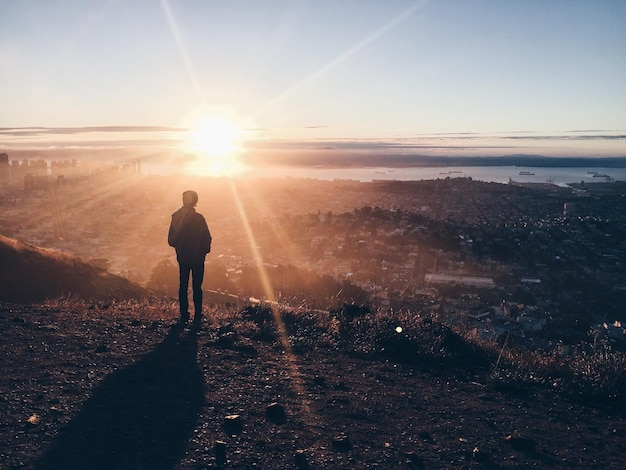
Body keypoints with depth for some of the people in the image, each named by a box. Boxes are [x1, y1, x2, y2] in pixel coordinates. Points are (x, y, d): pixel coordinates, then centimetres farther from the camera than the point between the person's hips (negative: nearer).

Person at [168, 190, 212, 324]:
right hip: (197, 257, -3)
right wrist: (205, 250, 4)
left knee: (183, 285, 14)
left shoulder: (175, 216, -5)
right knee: (197, 287, 5)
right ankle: (197, 316, 7)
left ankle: (184, 315, 17)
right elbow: (207, 238, -15)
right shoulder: (199, 218, -17)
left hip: (182, 257, 4)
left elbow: (171, 240, -2)